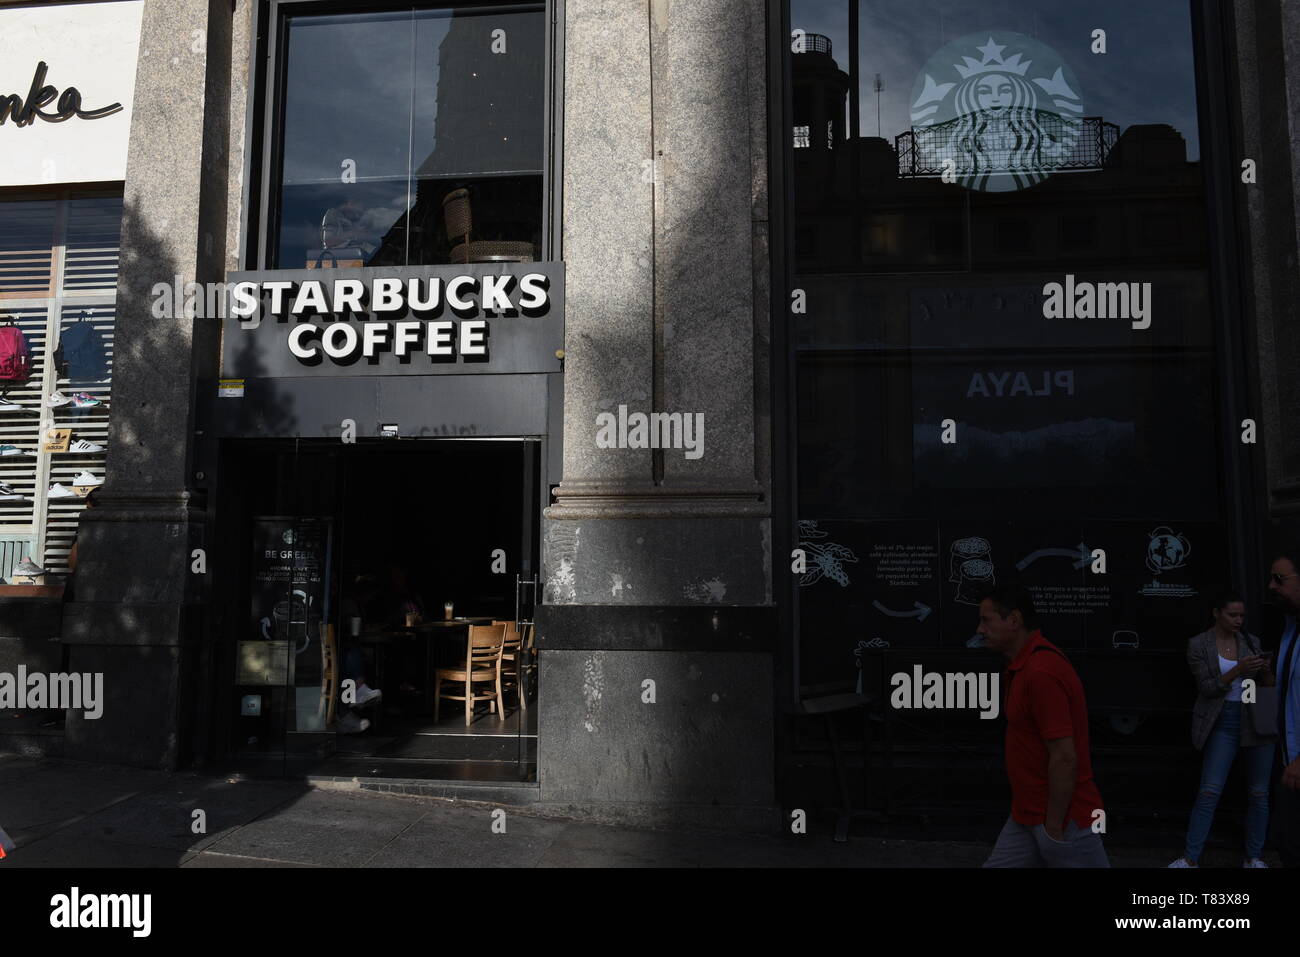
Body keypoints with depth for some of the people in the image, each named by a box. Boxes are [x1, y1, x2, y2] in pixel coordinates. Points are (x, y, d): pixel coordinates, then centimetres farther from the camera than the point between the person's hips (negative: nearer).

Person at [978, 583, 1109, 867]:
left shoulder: (1041, 671, -25)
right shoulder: (1025, 664, 9)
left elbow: (1065, 758, -25)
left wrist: (1053, 827, -19)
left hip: (1061, 819, -10)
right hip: (1029, 815, 10)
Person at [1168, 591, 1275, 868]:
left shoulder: (1252, 642, 5)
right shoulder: (1198, 645, -3)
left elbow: (1266, 686, 9)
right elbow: (1207, 688, -10)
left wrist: (1267, 671, -13)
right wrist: (1237, 671, -23)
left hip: (1257, 720, 3)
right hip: (1223, 723, -3)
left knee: (1258, 793, 7)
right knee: (1209, 792, -5)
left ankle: (1254, 858, 21)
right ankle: (1190, 858, 0)